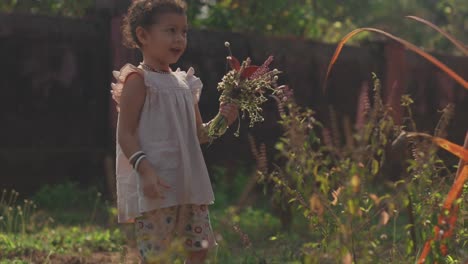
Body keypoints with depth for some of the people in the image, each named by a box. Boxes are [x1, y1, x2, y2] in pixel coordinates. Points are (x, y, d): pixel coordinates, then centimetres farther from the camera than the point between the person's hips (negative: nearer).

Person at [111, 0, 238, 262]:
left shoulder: (185, 83, 16)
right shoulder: (138, 80, -6)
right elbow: (126, 134, -12)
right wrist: (145, 171, -25)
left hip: (188, 184, 8)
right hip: (154, 186, -8)